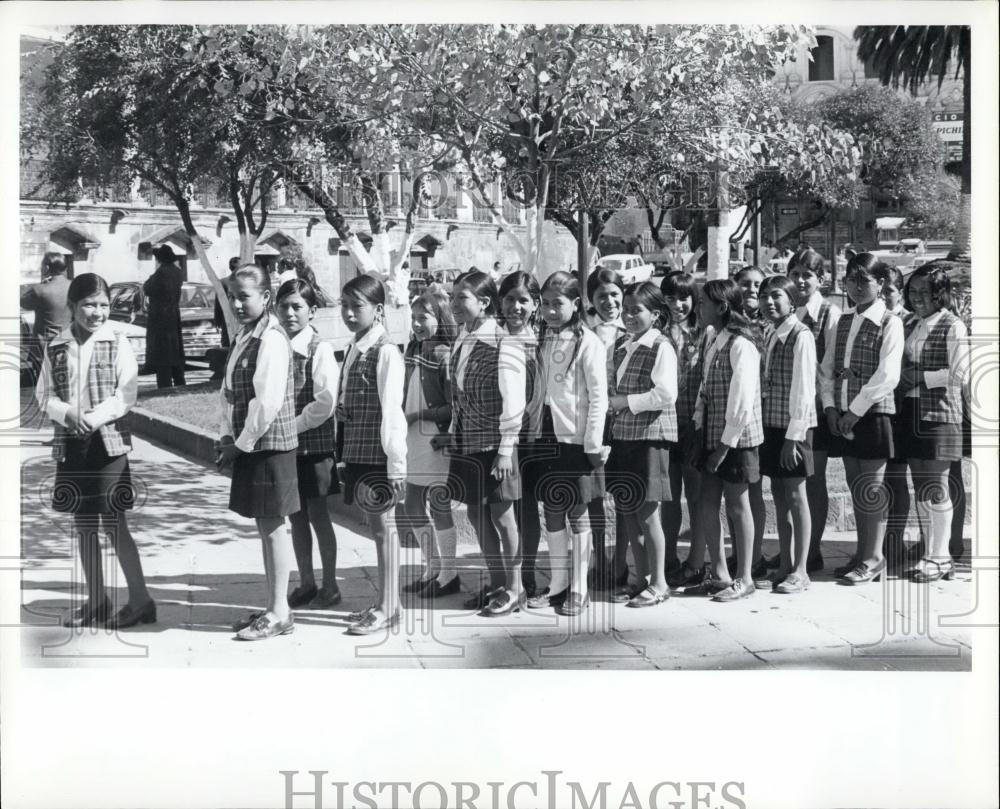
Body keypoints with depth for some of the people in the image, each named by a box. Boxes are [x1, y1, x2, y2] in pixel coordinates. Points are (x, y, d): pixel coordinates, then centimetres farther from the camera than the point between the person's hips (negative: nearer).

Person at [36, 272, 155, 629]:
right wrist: (67, 414, -14)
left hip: (109, 441, -4)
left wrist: (92, 418, -19)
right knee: (83, 525, 10)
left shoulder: (117, 344, -3)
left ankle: (140, 599, 4)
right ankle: (96, 600, 21)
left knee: (114, 524, -5)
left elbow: (126, 395, -8)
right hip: (70, 443, 4)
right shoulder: (56, 347, 5)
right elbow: (44, 394, 5)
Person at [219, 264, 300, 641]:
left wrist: (241, 444, -13)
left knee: (272, 526, -1)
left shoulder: (272, 339, -16)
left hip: (269, 446, -9)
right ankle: (273, 608, 22)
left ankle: (280, 613, 8)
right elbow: (227, 391, 16)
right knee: (264, 527, 13)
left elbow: (268, 402, -21)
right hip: (246, 444, 9)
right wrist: (227, 436, 5)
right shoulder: (243, 337, 12)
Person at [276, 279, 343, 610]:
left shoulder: (320, 350, -10)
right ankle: (306, 584, 24)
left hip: (314, 443, -5)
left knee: (318, 515, 3)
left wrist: (294, 425, -16)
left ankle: (329, 587, 15)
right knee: (295, 516, 12)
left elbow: (325, 404, -17)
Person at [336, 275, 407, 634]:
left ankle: (387, 608, 10)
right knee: (376, 525, 15)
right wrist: (344, 455, 8)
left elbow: (392, 411, -17)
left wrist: (396, 463, -19)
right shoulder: (353, 350, 11)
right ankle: (383, 603, 24)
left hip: (377, 454, -8)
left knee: (382, 525, 1)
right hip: (357, 452, 8)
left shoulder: (385, 352, -14)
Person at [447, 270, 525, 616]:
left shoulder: (503, 344, -14)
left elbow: (513, 402, -16)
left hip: (495, 444, -7)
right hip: (467, 443, 7)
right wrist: (453, 435, 12)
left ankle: (514, 588, 13)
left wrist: (505, 450, -18)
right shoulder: (460, 343, 9)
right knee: (477, 514, 12)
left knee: (501, 515, 0)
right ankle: (496, 583, 25)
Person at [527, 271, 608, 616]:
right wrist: (533, 428, 5)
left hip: (576, 438, -6)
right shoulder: (542, 341, 9)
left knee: (577, 512, 3)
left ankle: (579, 589, 13)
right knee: (552, 510, 11)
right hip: (547, 435, 6)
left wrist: (594, 445, -15)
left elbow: (598, 398, -11)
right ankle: (557, 583, 22)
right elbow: (538, 391, 13)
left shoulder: (588, 343, -9)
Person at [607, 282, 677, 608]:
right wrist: (612, 403, 3)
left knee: (647, 514, -2)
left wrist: (624, 402, -14)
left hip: (651, 437, -8)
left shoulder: (661, 348, -9)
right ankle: (642, 579, 22)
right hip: (624, 436, 8)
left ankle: (658, 583, 9)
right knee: (629, 514, 11)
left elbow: (666, 395, -18)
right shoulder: (624, 350, 15)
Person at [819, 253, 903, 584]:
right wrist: (830, 405, -1)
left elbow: (887, 375, -16)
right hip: (843, 416, 6)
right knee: (856, 486, 12)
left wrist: (856, 409, -17)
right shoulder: (844, 321, 12)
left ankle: (874, 557, 6)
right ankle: (861, 553, 21)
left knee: (872, 488, -2)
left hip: (873, 412, -6)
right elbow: (827, 366, 13)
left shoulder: (889, 323, -7)